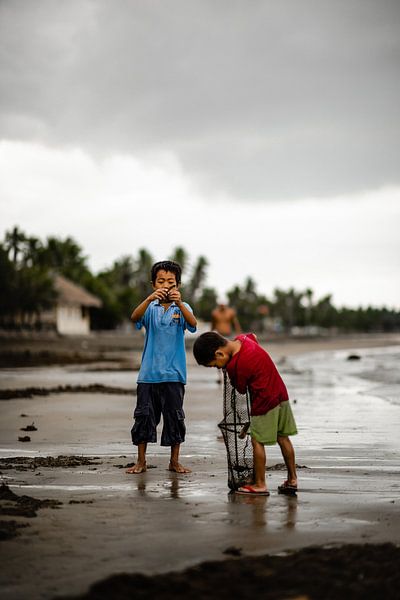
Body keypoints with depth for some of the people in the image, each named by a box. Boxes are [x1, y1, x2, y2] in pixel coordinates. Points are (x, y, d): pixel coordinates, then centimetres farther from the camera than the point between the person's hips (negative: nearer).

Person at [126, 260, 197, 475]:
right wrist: (150, 299, -34)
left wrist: (179, 303, -35)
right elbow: (134, 317, -17)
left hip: (173, 374, 0)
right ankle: (141, 461, 14)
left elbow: (193, 323, -18)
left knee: (175, 417, 4)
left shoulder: (182, 308, 3)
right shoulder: (150, 307, 4)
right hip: (148, 373, 0)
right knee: (144, 416, 3)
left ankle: (174, 461, 17)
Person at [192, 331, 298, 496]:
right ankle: (292, 479, 20)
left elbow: (241, 390, -6)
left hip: (264, 402, -9)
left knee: (257, 441, 2)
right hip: (281, 394, 9)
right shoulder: (243, 339, 2)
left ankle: (259, 485, 6)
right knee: (283, 438, 14)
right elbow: (253, 336, 28)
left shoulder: (235, 365, -22)